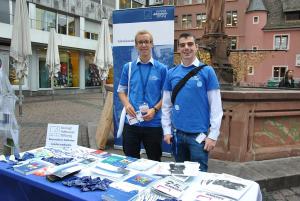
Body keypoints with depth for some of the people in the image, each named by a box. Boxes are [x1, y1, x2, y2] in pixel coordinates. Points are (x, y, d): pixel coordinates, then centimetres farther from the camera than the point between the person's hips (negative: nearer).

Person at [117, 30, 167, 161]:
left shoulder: (161, 68, 0)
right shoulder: (128, 67, 6)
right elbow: (121, 90, 10)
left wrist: (155, 110, -15)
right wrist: (127, 104, -9)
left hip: (153, 123, -1)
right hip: (131, 122, 2)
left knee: (154, 161, 13)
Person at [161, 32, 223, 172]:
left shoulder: (207, 71, -5)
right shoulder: (171, 73, 4)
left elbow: (216, 106, -6)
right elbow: (166, 105, 8)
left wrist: (213, 135, -10)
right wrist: (167, 130, 3)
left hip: (199, 134, -3)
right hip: (177, 133, 3)